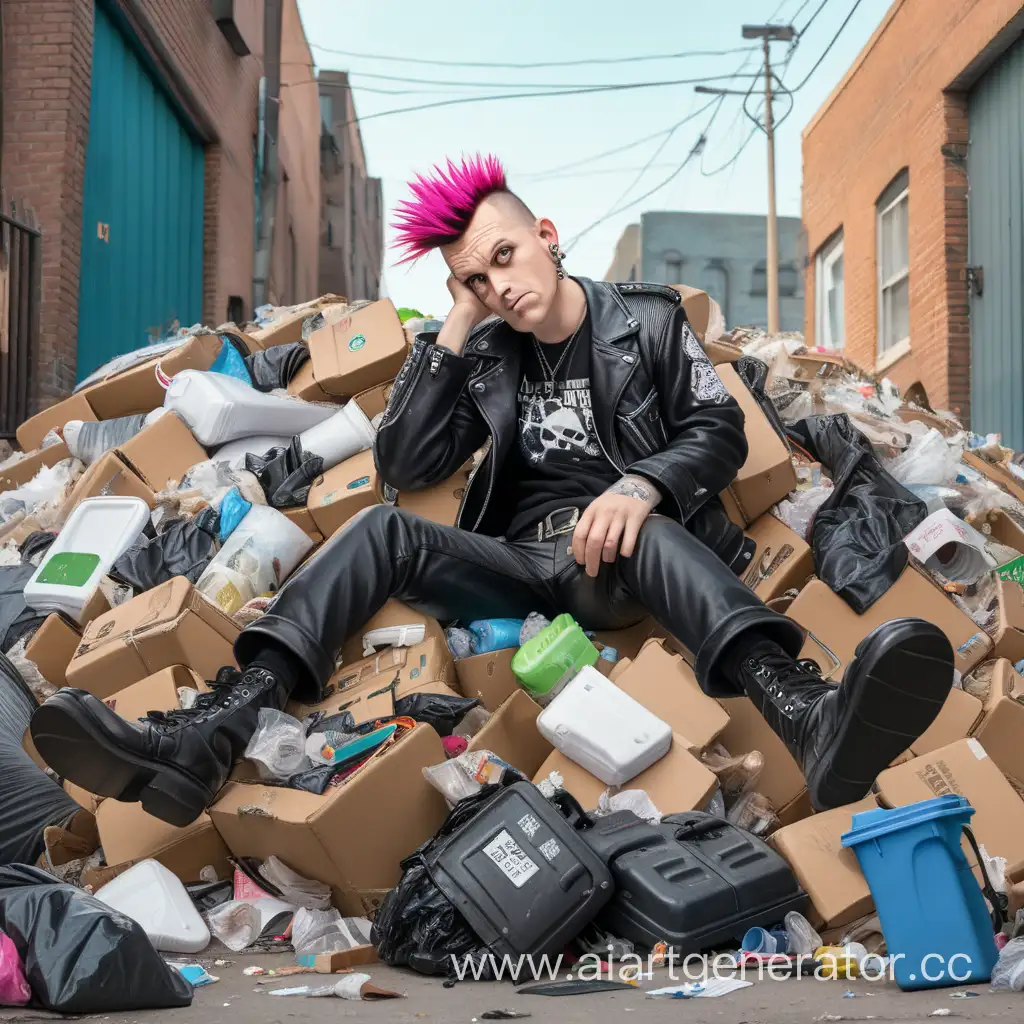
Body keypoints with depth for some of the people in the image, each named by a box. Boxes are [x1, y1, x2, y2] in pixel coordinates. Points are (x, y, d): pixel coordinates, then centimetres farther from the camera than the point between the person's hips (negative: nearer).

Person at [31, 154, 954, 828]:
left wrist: (642, 486, -21)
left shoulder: (648, 320, 10)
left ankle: (809, 724, -69)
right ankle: (202, 744, -41)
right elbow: (405, 465, 7)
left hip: (626, 560, -3)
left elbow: (719, 431, 1)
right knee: (382, 532, -21)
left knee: (647, 533, -39)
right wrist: (452, 332, 4)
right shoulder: (488, 357, 16)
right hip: (520, 559, 3)